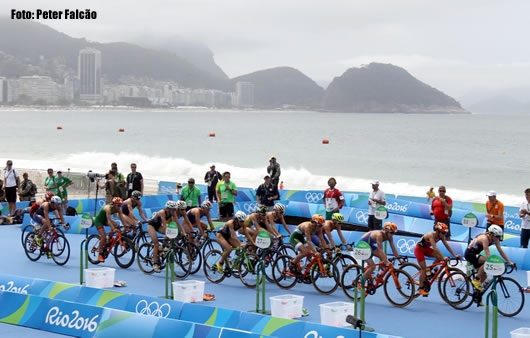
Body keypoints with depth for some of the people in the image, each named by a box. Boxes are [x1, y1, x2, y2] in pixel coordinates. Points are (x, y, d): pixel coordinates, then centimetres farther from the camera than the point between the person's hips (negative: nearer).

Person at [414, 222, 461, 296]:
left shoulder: (441, 236, -13)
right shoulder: (431, 235, -34)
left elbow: (447, 246, -12)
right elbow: (435, 248, -43)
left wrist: (455, 255, -21)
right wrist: (443, 257, -49)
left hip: (426, 248, 7)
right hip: (419, 249, -7)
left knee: (439, 257, -13)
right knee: (423, 268, -11)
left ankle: (429, 271, 6)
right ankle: (421, 288, -3)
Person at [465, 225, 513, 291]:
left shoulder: (495, 239, -6)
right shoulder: (484, 238, -30)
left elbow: (501, 251, -2)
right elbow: (488, 254, -37)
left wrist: (509, 262, -8)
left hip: (475, 254, 9)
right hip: (469, 254, -9)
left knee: (484, 276, 3)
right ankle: (476, 280, -20)